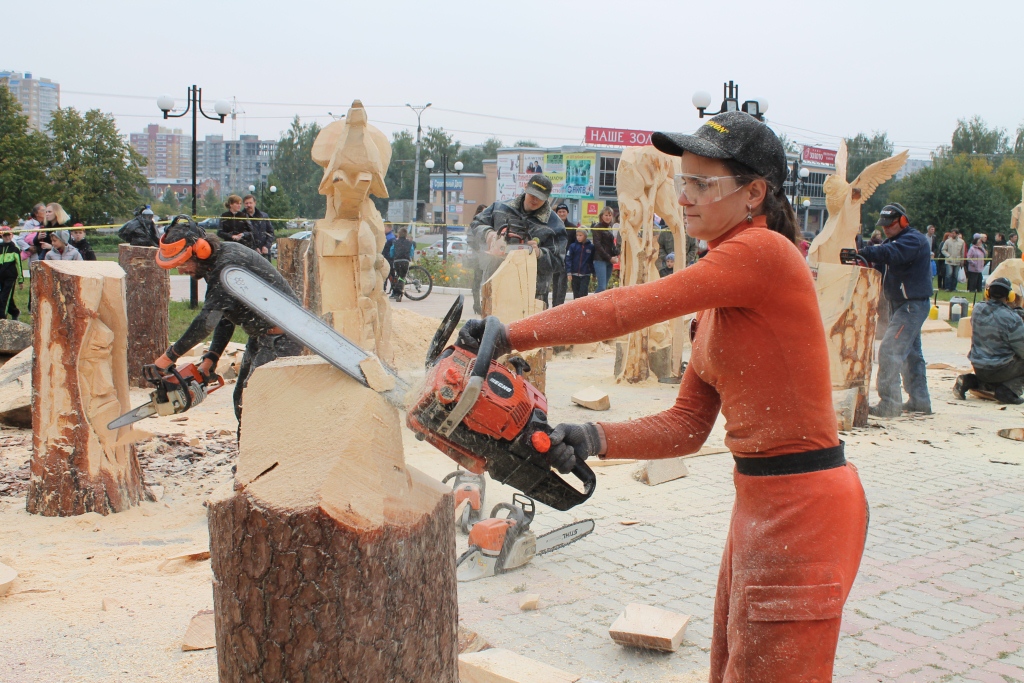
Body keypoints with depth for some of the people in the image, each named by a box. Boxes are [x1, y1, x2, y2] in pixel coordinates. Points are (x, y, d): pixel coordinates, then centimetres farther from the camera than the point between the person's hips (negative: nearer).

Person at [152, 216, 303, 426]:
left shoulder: (228, 264, -25)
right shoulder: (216, 265, 7)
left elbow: (208, 320, -28)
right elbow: (224, 319, 11)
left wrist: (170, 356, -19)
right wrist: (211, 358, 3)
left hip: (282, 338, -11)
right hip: (262, 337, 11)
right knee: (242, 400, 13)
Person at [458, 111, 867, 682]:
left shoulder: (763, 251, -16)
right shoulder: (718, 298, 11)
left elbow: (630, 308, -23)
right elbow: (687, 427, 8)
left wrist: (510, 335, -19)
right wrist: (595, 440, -5)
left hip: (803, 509, -9)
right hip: (761, 501, 9)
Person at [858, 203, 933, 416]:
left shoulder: (913, 240, -15)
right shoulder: (894, 240, 16)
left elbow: (890, 253, -35)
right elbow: (880, 256, 2)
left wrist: (863, 253, -44)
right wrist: (866, 258, -19)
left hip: (913, 305, -11)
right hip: (900, 305, 11)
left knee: (889, 350, -17)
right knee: (911, 353, 17)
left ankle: (888, 403, -18)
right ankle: (920, 401, 26)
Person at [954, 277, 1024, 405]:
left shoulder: (978, 309, -4)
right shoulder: (1012, 318, -22)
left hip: (978, 368, 7)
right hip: (1000, 370, -7)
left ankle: (969, 380, 9)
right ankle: (1008, 389, -4)